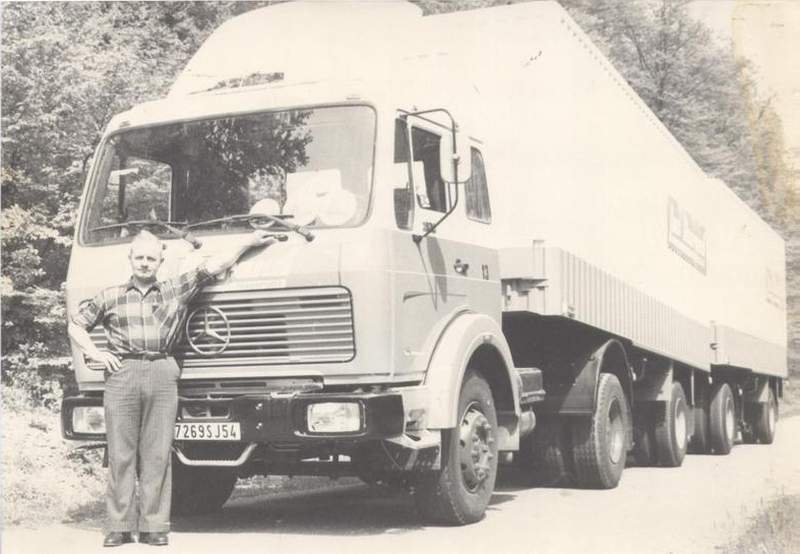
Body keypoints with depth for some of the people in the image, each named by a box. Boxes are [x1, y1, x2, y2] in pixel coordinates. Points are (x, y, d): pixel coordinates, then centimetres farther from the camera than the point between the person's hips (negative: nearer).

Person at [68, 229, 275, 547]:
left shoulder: (176, 291, 14)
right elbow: (75, 325, 21)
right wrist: (95, 353, 6)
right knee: (121, 452, 0)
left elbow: (211, 267, 12)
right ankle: (119, 526, 4)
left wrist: (248, 243, 10)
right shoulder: (110, 297, 14)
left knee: (157, 453, -1)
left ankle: (153, 526, 3)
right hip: (122, 374, 0)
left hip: (162, 375, 0)